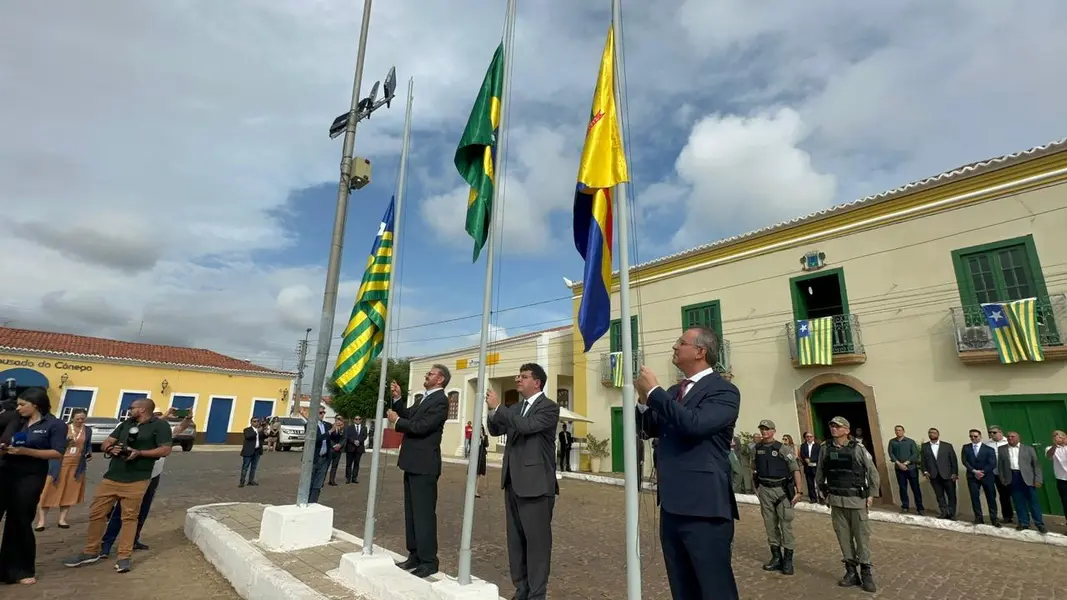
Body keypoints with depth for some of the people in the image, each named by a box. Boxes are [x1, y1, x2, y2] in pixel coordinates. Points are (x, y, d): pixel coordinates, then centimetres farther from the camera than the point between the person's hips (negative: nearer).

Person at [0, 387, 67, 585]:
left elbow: (58, 454, -13)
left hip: (30, 478, -4)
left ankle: (23, 570, 20)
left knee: (21, 523, 4)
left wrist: (26, 451, -19)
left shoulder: (55, 425, -6)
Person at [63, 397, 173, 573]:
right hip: (111, 477, 7)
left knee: (129, 517, -1)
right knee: (96, 513, 10)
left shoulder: (160, 425, -5)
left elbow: (165, 450, -11)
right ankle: (91, 552, 27)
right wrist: (110, 448, -6)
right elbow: (105, 444, 17)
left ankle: (124, 557, 7)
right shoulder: (126, 424, 17)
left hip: (136, 480, -6)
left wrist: (139, 453, -19)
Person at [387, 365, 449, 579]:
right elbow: (408, 417, 14)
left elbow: (421, 426, -23)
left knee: (424, 513, -2)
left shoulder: (440, 401, -16)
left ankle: (429, 561, 9)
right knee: (411, 512, 17)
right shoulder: (422, 398, 15)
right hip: (413, 463, 10)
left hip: (424, 465, -10)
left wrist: (396, 421, -11)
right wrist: (397, 398, 4)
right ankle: (415, 555, 28)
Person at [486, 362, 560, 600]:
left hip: (535, 484, -8)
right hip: (513, 483, 8)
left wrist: (498, 407, -19)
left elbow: (526, 426, -25)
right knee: (515, 540, 16)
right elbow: (495, 430, 14)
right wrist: (493, 411, -4)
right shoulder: (515, 408, 14)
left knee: (537, 540, 1)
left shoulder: (549, 407, -10)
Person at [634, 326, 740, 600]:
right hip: (672, 507, 8)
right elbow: (650, 429, 18)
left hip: (704, 509, -8)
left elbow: (694, 424, -27)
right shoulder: (673, 392, 14)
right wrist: (644, 401, -1)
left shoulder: (724, 391, -10)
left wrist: (654, 391, -18)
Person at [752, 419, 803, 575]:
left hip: (782, 489, -4)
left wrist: (798, 491, -13)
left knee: (786, 524, 0)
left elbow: (796, 470, -9)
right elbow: (754, 470, 15)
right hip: (764, 490, 4)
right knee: (770, 524, 10)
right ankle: (776, 556, 21)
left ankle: (788, 559, 10)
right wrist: (756, 487, 13)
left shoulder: (783, 448, -8)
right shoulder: (757, 449, 5)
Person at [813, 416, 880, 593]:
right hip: (836, 500, 3)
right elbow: (819, 474, 10)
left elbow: (873, 473, -2)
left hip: (857, 499, -3)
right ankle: (851, 571, 21)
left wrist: (871, 494, -4)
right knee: (843, 537, 9)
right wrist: (824, 492, 10)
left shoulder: (858, 448, -8)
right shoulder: (826, 448, 1)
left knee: (862, 536, 3)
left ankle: (866, 573, 17)